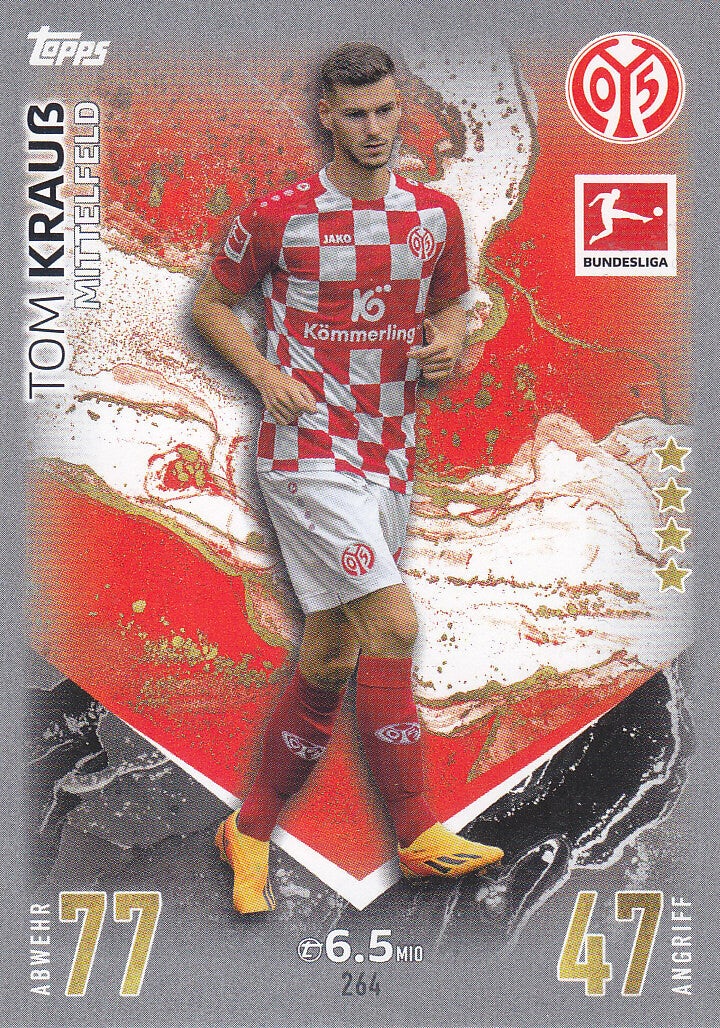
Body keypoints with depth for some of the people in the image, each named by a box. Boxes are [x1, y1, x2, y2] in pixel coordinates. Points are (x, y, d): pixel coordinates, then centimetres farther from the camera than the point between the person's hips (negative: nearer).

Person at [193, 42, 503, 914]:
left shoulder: (437, 215, 9)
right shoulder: (277, 216, -3)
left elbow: (451, 305, 23)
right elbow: (211, 303, 8)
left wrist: (448, 342, -1)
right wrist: (265, 375, -8)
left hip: (388, 456, 5)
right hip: (307, 449, -5)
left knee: (330, 659, 8)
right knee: (392, 623, -16)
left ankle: (251, 830, 25)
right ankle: (417, 834, -1)